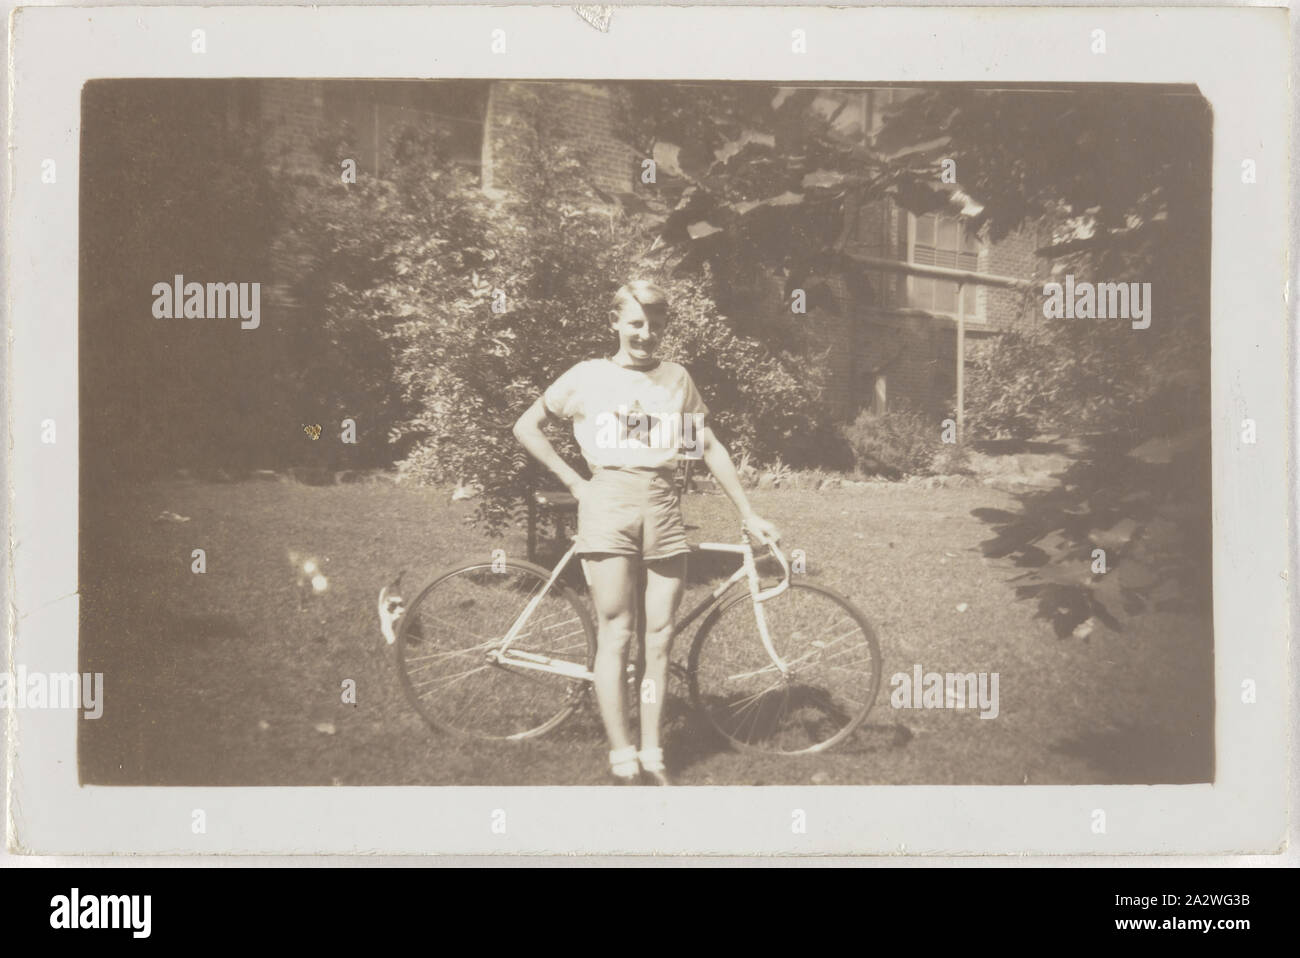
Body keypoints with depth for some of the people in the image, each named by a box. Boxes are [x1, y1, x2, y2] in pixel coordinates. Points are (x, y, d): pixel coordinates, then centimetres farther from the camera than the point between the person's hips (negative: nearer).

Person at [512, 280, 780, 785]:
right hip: (608, 503, -3)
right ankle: (622, 762, -2)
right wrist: (573, 481, 4)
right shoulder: (588, 376, 4)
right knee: (615, 635, -5)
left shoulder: (677, 378, 12)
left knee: (660, 637, 3)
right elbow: (526, 427, 10)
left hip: (663, 507, 3)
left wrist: (749, 515, 14)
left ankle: (652, 756, 12)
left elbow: (710, 447, 16)